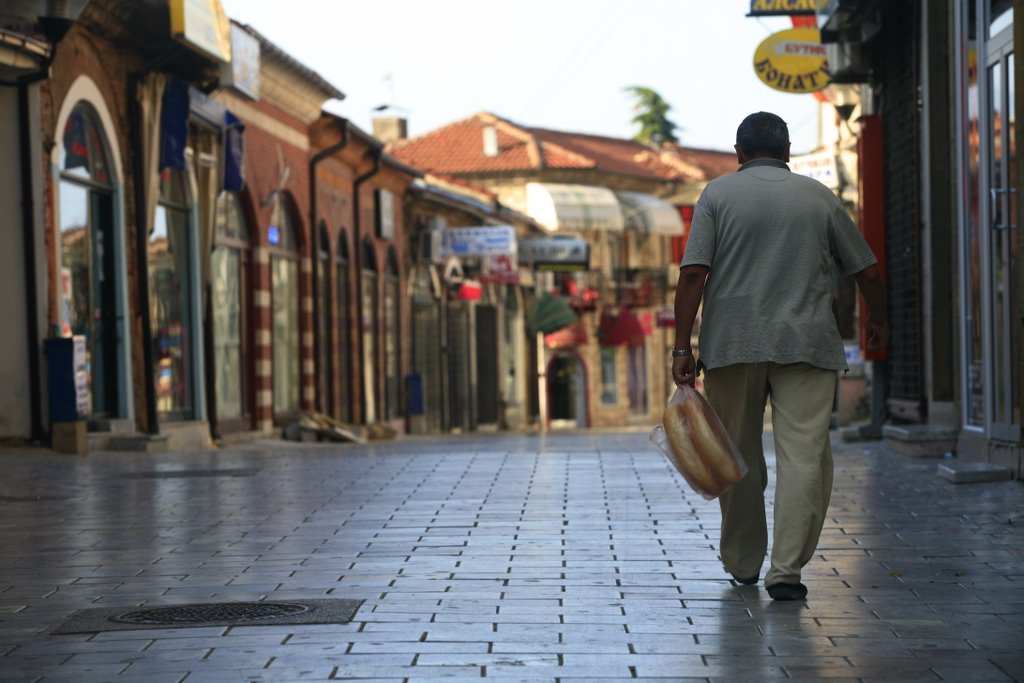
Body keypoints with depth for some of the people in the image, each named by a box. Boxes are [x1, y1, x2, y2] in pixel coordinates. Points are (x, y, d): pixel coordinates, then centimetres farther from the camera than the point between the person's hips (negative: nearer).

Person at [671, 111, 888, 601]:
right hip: (807, 342, 0)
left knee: (738, 458, 13)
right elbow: (867, 271, 14)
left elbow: (693, 274, -7)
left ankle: (742, 563, 24)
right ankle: (786, 570, -12)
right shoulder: (818, 197, 9)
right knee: (805, 455, -3)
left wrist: (682, 347, -5)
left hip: (732, 343, 1)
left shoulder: (718, 194, 4)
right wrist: (878, 321, 32)